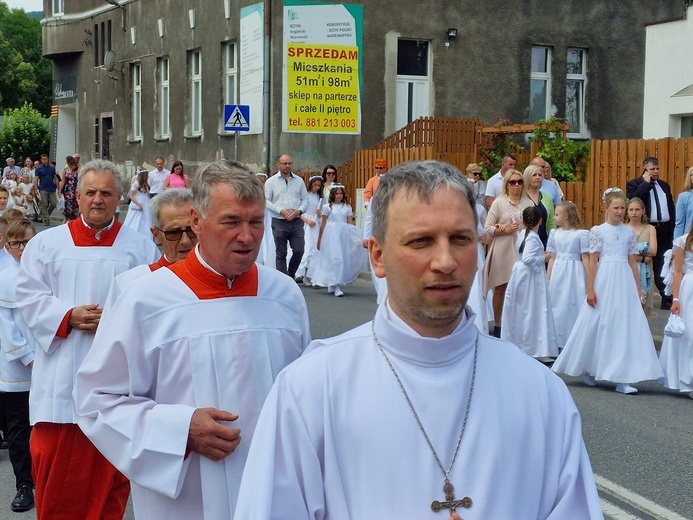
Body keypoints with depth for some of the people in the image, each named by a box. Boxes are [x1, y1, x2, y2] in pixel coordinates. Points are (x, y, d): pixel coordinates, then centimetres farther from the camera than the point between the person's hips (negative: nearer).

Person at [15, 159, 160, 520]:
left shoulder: (141, 248, 6)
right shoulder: (46, 243, 8)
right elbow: (29, 297, 2)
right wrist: (68, 316, -13)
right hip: (61, 378, 1)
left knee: (110, 474, 9)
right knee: (56, 472, 2)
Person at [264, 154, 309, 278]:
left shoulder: (299, 181, 10)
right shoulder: (271, 181, 3)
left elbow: (305, 199, 11)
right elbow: (266, 201, -2)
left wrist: (300, 210, -9)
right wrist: (281, 210, -14)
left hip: (296, 221, 2)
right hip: (279, 222, -2)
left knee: (299, 251, -1)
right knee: (281, 254, 2)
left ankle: (290, 275, 23)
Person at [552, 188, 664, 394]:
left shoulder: (629, 232, 9)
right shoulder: (598, 231, -1)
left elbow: (632, 262, 12)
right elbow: (593, 261, -3)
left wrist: (638, 288, 10)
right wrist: (590, 289, -7)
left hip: (624, 281, 3)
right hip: (604, 280, -3)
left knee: (626, 327, -1)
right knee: (597, 325, 3)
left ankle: (622, 377, 2)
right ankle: (588, 370, 23)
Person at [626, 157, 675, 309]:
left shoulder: (664, 186, 16)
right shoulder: (634, 184, -1)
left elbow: (671, 209, 18)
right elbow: (632, 200, -21)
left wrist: (672, 230, 12)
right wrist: (646, 182, -14)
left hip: (664, 230, 4)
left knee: (664, 266, 4)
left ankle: (667, 299, 7)